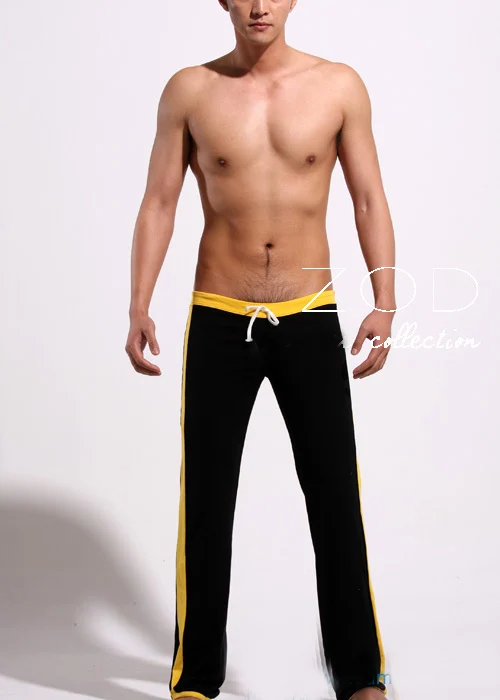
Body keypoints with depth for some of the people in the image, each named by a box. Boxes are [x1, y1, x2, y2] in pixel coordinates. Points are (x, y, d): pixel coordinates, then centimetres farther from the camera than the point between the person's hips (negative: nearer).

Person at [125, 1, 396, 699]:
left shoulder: (340, 86, 1)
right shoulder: (189, 90, 1)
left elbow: (370, 201, 3)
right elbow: (159, 204, 2)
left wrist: (384, 303, -5)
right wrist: (139, 308, -6)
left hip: (310, 320, 0)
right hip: (219, 324, 0)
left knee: (336, 496, 4)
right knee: (206, 502, 5)